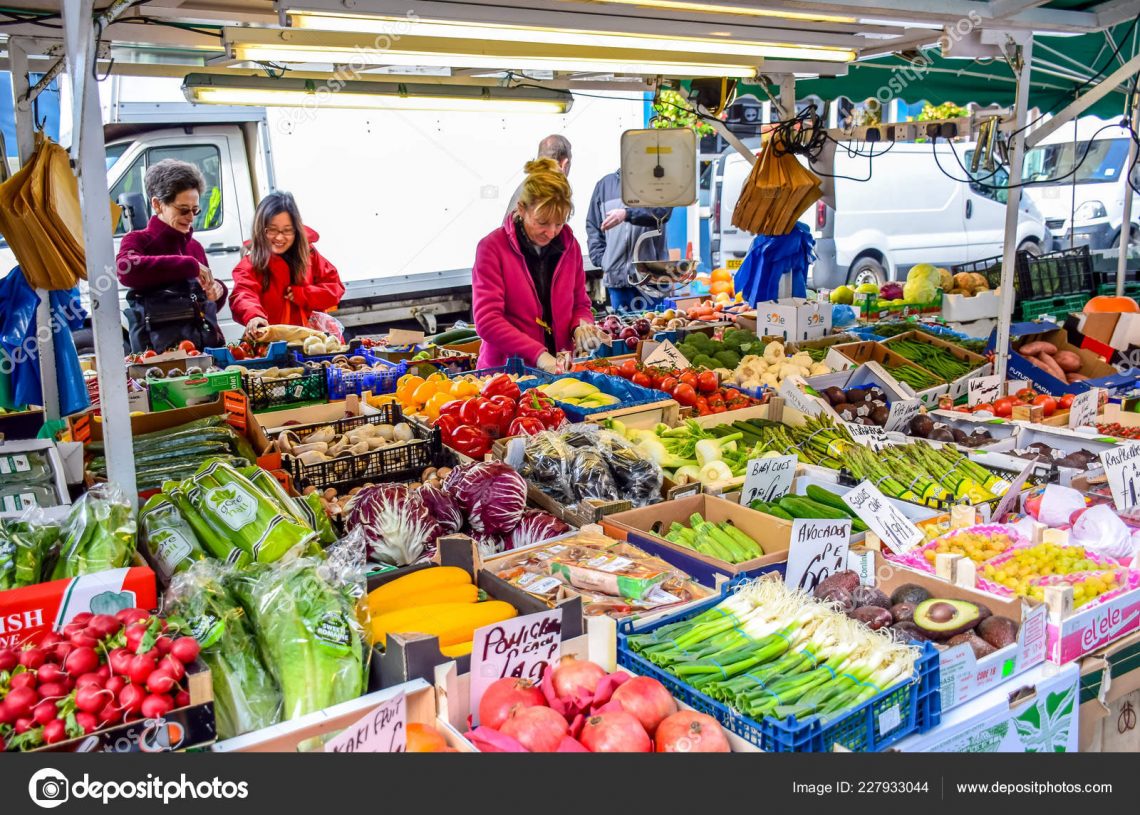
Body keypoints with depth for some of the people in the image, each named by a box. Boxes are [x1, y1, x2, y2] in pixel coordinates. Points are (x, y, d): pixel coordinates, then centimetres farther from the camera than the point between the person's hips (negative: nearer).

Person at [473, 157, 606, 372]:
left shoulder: (570, 246, 10)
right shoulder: (492, 247, -4)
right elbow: (487, 320, -11)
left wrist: (581, 326, -4)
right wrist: (538, 355, -22)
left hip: (560, 368, 3)